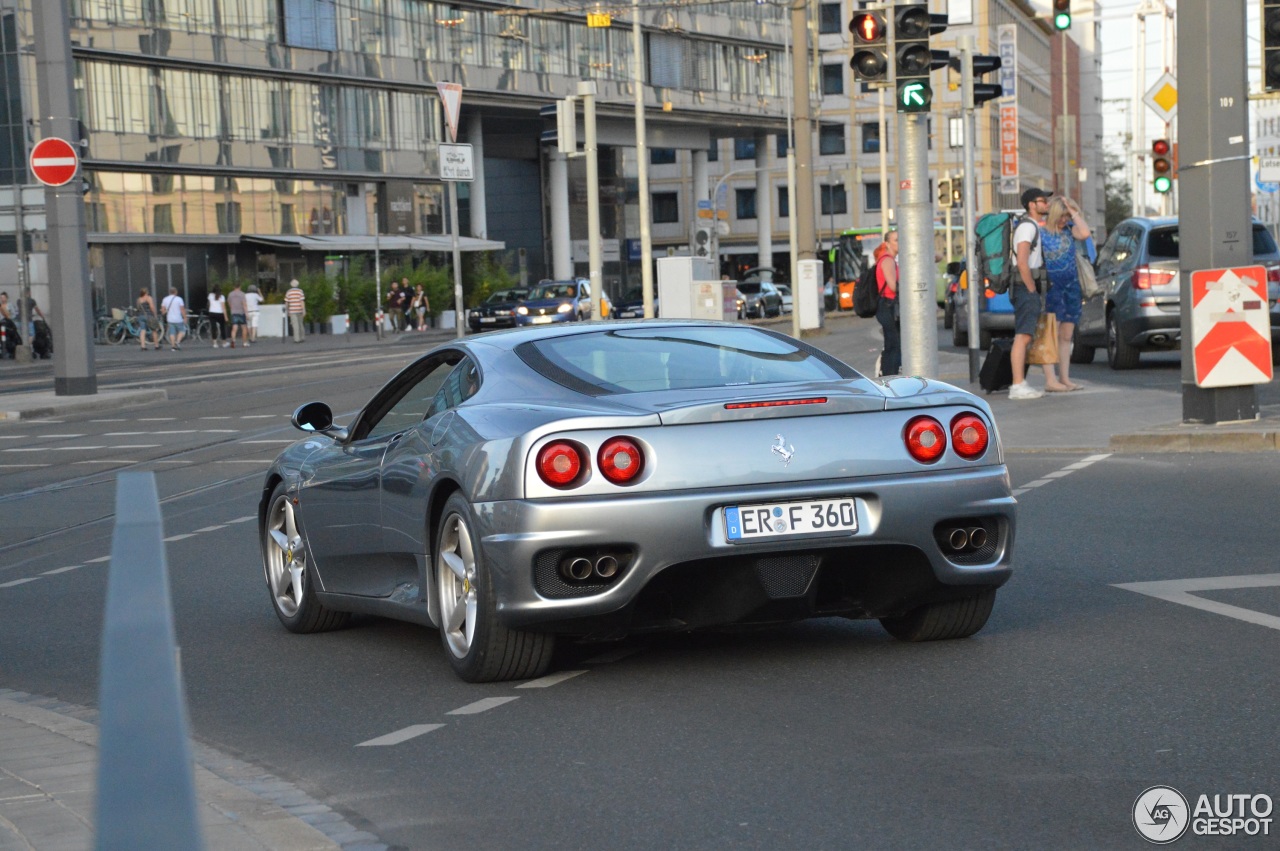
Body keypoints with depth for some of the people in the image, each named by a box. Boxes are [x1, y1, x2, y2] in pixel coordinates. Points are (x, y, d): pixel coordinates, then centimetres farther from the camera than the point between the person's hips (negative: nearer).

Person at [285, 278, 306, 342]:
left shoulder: (288, 292, 0)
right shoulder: (300, 291, -3)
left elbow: (286, 302, 3)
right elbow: (302, 301, -9)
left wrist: (287, 310, 14)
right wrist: (304, 310, -8)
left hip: (292, 311, -1)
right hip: (299, 310, 1)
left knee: (295, 325, -2)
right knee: (300, 324, 14)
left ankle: (297, 339, -7)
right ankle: (301, 338, 17)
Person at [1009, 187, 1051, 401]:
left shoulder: (1035, 226, 21)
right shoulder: (1027, 227, -12)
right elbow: (1022, 263, -21)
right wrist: (1033, 290, -17)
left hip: (1030, 289, 11)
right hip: (1026, 288, -11)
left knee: (1024, 337, 12)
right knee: (1023, 336, -14)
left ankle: (1020, 384, 15)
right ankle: (1018, 387, -18)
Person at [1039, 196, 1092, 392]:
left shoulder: (1069, 228, 8)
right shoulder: (1041, 231, -4)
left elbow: (1084, 233, -13)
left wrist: (1073, 212, -7)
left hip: (1071, 285, 6)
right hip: (1051, 286, -5)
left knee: (1066, 336, 9)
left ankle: (1065, 378, 13)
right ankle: (1050, 380, -11)